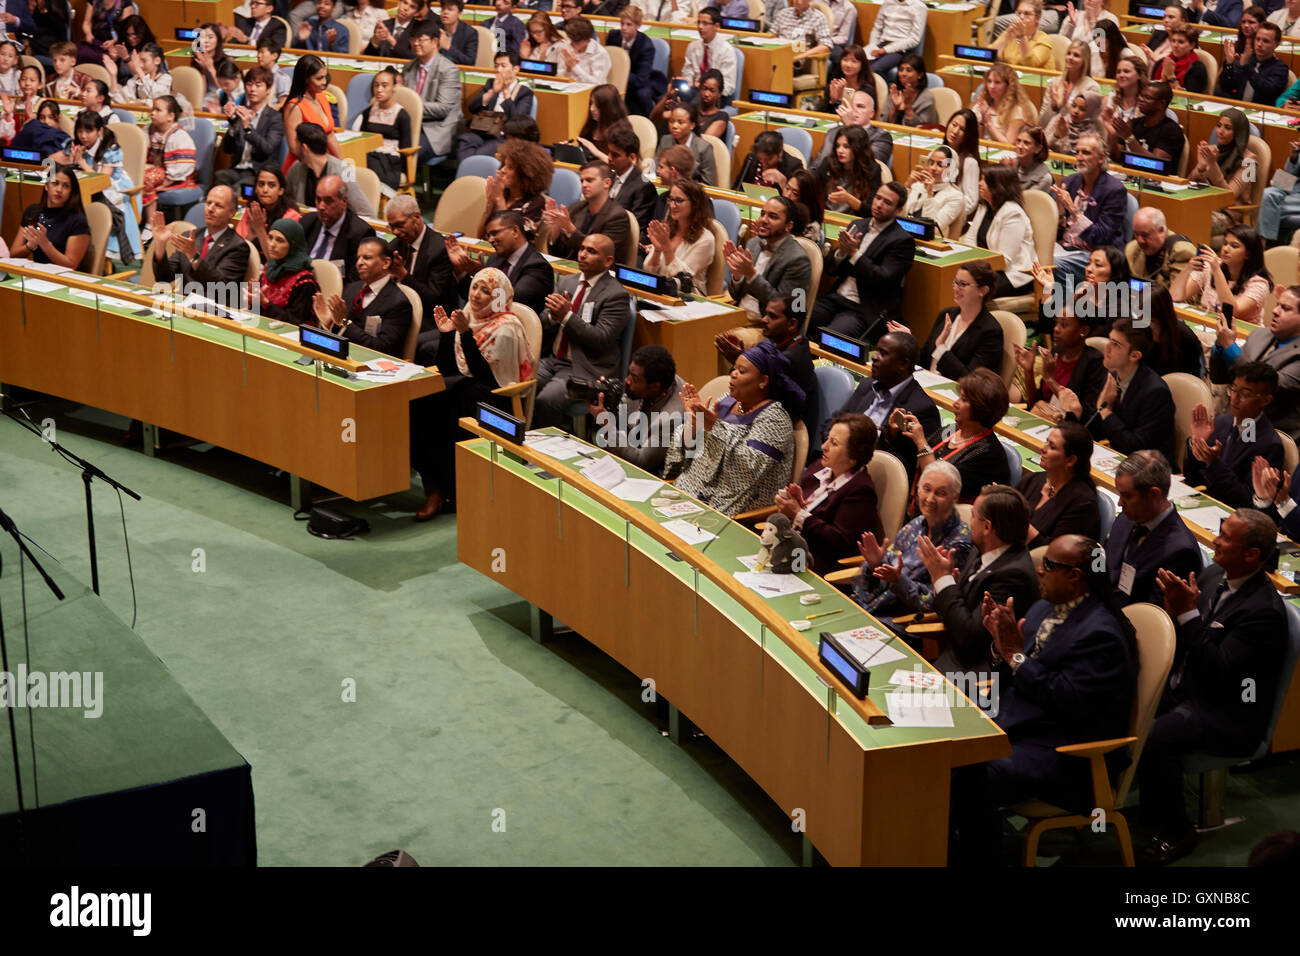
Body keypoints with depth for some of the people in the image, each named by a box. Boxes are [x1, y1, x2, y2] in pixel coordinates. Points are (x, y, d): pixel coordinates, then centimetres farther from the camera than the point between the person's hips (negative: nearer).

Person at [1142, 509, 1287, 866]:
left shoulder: (1264, 610, -22)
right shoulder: (1212, 576, 4)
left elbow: (1219, 670, -26)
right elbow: (1179, 643, 11)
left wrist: (1188, 613, -27)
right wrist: (1174, 607, -11)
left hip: (1226, 716, -9)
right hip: (1183, 686, 9)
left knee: (1155, 739, -30)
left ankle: (1175, 832, -10)